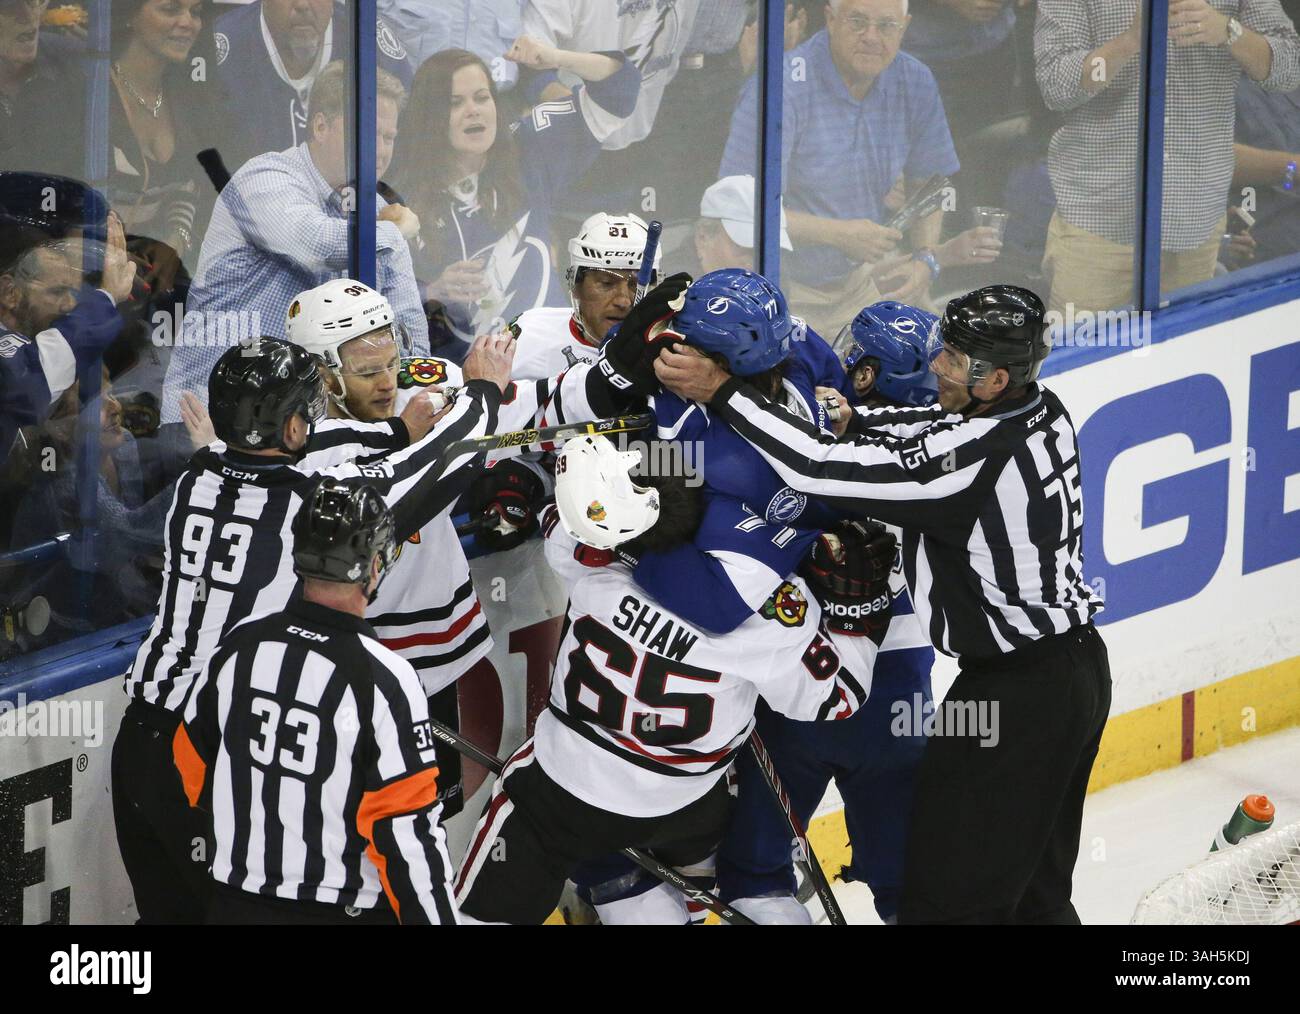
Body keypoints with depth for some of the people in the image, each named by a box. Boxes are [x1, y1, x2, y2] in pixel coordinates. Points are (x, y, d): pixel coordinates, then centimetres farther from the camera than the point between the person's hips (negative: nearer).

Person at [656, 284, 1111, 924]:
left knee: (947, 894, -3)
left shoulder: (976, 455, -26)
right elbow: (922, 431, 11)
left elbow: (825, 468, -27)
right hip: (1081, 665, 10)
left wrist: (720, 391, -23)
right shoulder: (1043, 410, 0)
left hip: (1018, 695, -10)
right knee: (1034, 892, 20)